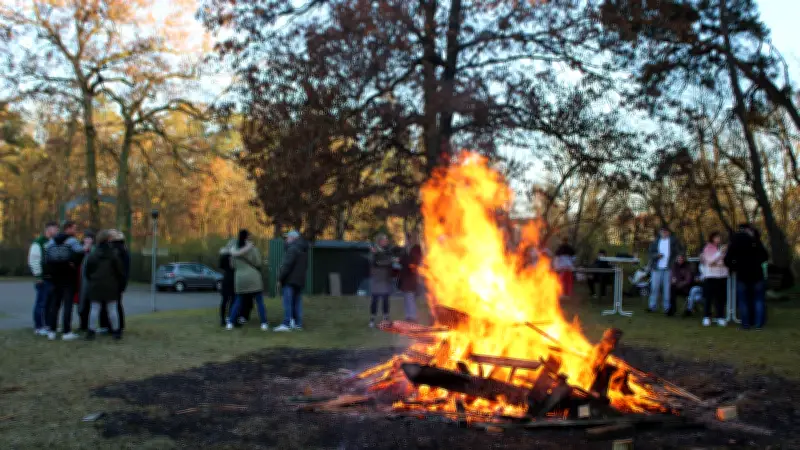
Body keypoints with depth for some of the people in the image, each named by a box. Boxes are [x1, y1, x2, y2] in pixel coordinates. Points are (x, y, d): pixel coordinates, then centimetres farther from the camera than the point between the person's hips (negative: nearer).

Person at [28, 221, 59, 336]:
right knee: (41, 302, -4)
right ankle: (38, 327, 2)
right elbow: (33, 260, -11)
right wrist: (38, 276, -14)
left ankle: (46, 324, 19)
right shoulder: (38, 243, -7)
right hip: (43, 279, -7)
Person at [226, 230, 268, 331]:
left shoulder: (234, 250, 4)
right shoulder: (253, 249, -8)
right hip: (253, 278, -3)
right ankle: (264, 324, -1)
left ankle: (230, 323, 6)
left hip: (240, 279, 3)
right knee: (260, 301, 4)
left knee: (237, 302, 13)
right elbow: (258, 264, -8)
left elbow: (233, 265, 10)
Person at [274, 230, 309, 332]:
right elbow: (305, 265, 22)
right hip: (300, 280, 9)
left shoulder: (293, 248, -14)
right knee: (297, 302, 11)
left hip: (290, 280, -9)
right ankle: (298, 323, 11)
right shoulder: (304, 250, 16)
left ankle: (286, 324, -11)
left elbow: (287, 265, -19)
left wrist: (280, 278, -14)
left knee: (288, 302, -8)